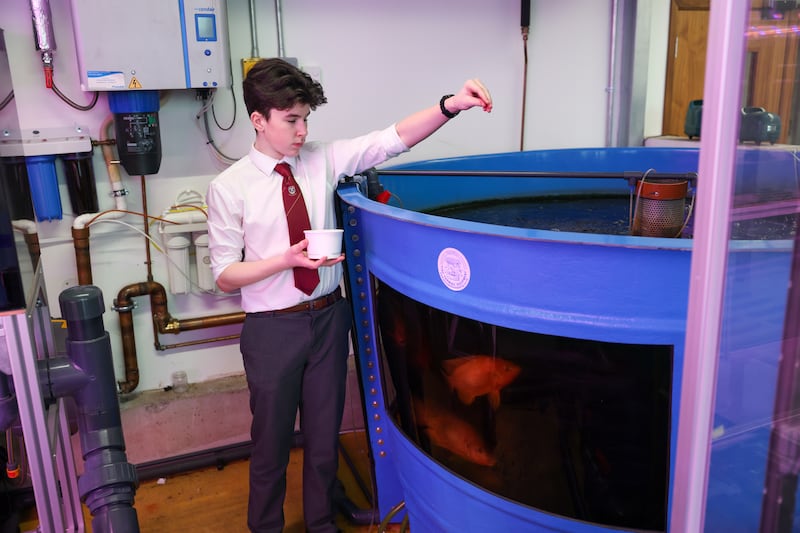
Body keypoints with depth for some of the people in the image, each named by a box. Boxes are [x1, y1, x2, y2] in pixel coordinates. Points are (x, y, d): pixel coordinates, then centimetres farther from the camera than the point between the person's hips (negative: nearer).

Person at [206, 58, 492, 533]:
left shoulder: (323, 160, -3)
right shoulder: (229, 187, -10)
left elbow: (393, 140, -11)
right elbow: (225, 275, -8)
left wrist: (452, 105, -25)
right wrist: (287, 260, -22)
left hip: (328, 318, 3)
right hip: (272, 328, -3)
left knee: (325, 435, 18)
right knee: (272, 441, 15)